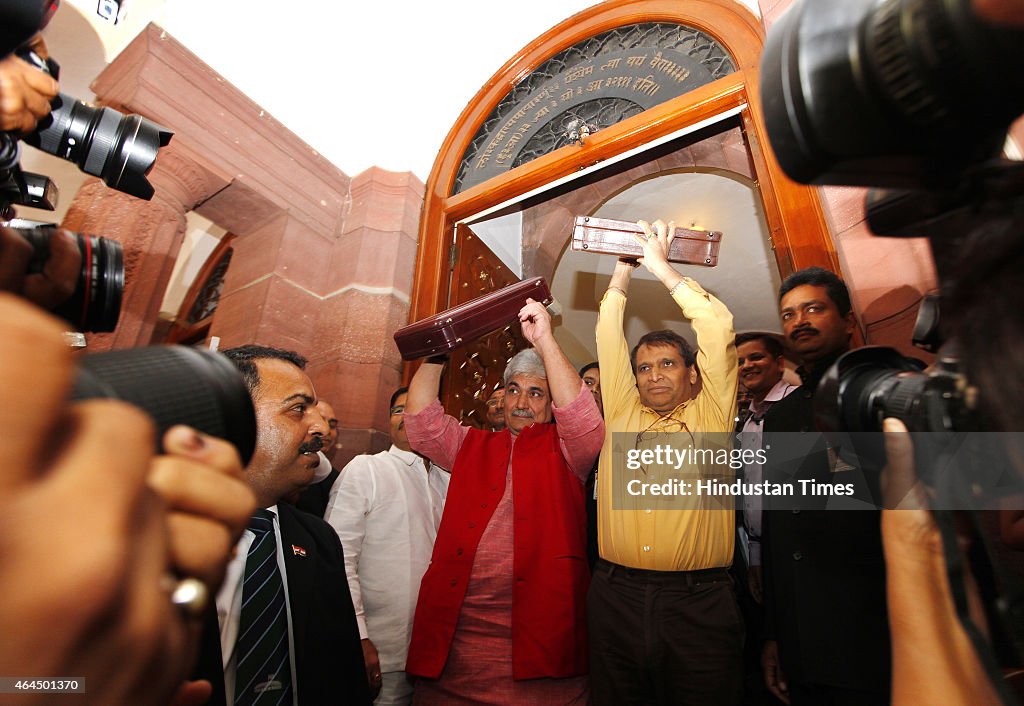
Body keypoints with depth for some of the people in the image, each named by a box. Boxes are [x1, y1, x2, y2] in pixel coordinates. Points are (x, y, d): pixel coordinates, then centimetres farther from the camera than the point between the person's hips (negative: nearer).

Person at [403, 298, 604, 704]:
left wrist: (545, 341, -18)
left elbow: (585, 422, -14)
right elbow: (423, 422, 4)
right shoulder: (472, 446, 15)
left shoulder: (563, 451, 6)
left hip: (539, 627, -2)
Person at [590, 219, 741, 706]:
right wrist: (623, 269, 16)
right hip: (616, 596, 2)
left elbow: (717, 328, -1)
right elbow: (609, 337, 11)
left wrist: (662, 268, 6)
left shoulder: (709, 415, 5)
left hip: (697, 601, -2)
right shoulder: (622, 414, 11)